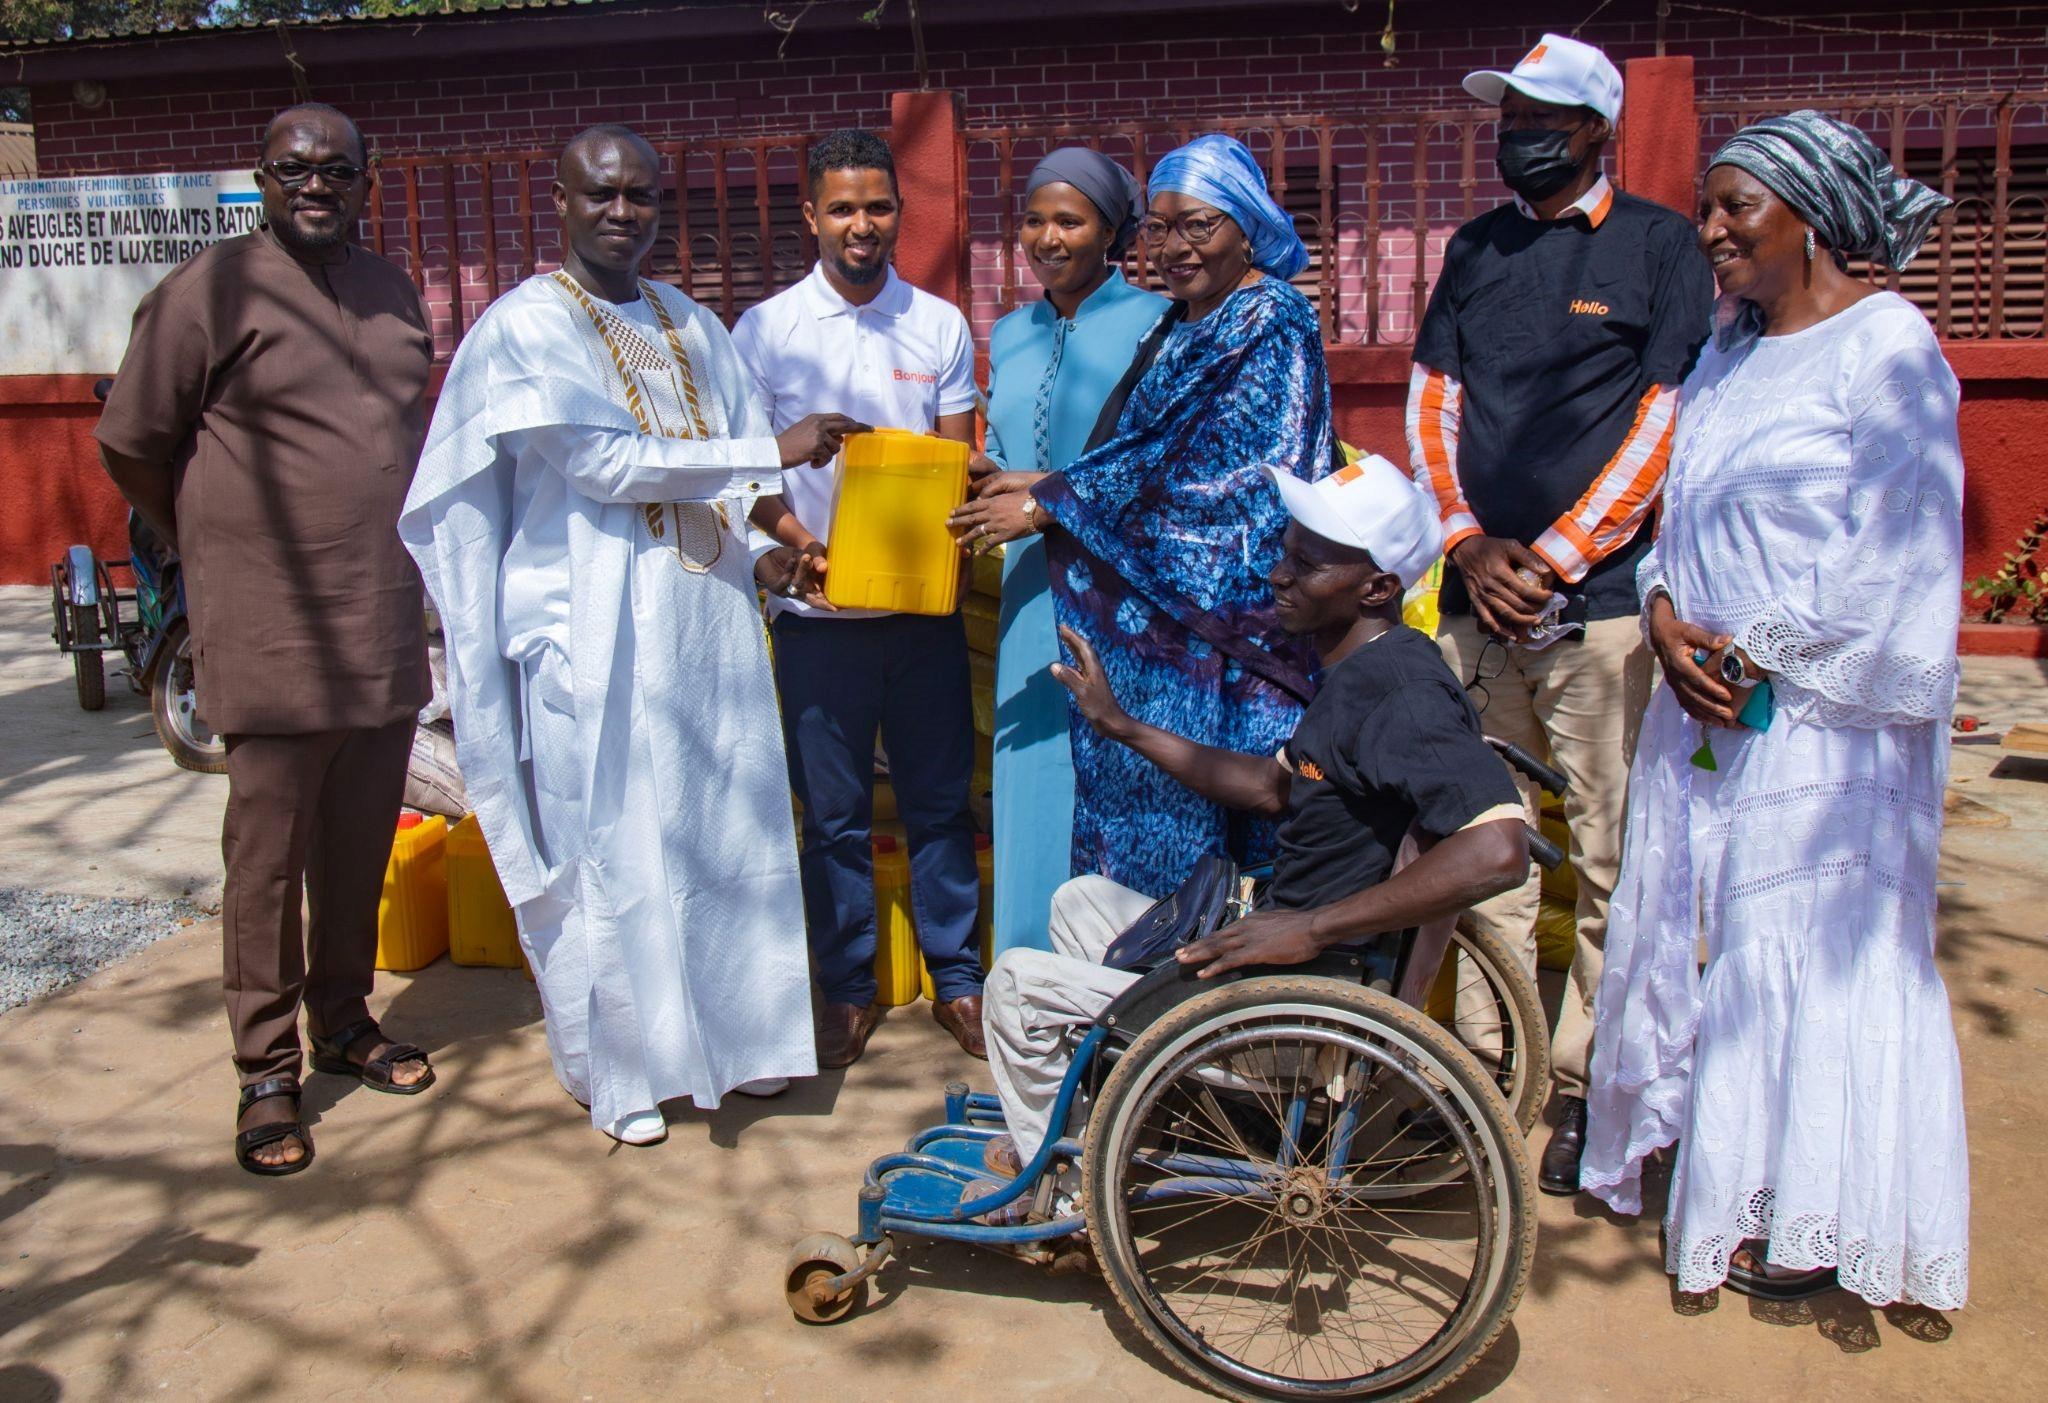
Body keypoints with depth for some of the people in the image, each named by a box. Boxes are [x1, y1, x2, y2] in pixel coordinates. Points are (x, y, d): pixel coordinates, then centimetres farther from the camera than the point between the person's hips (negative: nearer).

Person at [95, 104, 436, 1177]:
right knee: (267, 855, 1)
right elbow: (131, 447, -2)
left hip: (385, 631, 6)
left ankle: (344, 1021, 30)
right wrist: (217, 553, 7)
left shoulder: (393, 294, 13)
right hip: (271, 639, -5)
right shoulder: (211, 290, -6)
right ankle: (266, 1072, 13)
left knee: (361, 841, 14)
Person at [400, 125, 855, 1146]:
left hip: (705, 614, 6)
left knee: (729, 824, 10)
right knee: (608, 847, 2)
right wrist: (772, 451, -15)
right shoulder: (527, 323, -5)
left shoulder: (690, 325, 16)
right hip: (594, 630, -6)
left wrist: (759, 558, -1)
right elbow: (603, 462, -16)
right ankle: (617, 1067, 19)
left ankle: (731, 1035, 26)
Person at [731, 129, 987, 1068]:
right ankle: (847, 989, 21)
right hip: (818, 607, -1)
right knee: (835, 814, 7)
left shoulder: (940, 324, 7)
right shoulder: (766, 330, 2)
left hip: (924, 603, 1)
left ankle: (957, 978, 22)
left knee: (940, 801, 8)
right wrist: (802, 543, -17)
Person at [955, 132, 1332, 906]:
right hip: (1160, 611, 8)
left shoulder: (1272, 325, -8)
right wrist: (1050, 484, 7)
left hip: (1229, 620, -8)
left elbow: (1194, 468, -15)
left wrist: (1050, 500, -12)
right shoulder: (1179, 327, 18)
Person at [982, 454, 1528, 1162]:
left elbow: (1498, 850, -38)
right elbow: (1275, 786, 19)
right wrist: (1123, 727, 17)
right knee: (1079, 900, 26)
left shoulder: (1400, 690, -25)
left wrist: (1312, 929, -33)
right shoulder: (1358, 672, 7)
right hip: (1269, 933, 11)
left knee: (1016, 980, -2)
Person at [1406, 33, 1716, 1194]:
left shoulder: (1660, 245, 2)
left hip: (1598, 596, -4)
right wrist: (1468, 540, -3)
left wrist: (1552, 556, -10)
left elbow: (1667, 422, -5)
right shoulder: (1474, 251, 16)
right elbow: (1431, 401, 12)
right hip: (1479, 594, 4)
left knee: (1612, 856, -2)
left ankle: (1591, 1085, 8)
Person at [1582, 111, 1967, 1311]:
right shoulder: (1730, 347, 14)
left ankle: (1814, 1216, 16)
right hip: (1709, 705, 8)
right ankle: (1705, 1161, 30)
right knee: (1698, 927, 13)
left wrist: (1757, 659, -14)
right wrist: (1668, 618, -3)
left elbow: (1892, 554, -15)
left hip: (1817, 719, -7)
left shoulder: (1889, 348, -9)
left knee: (1817, 942, 1)